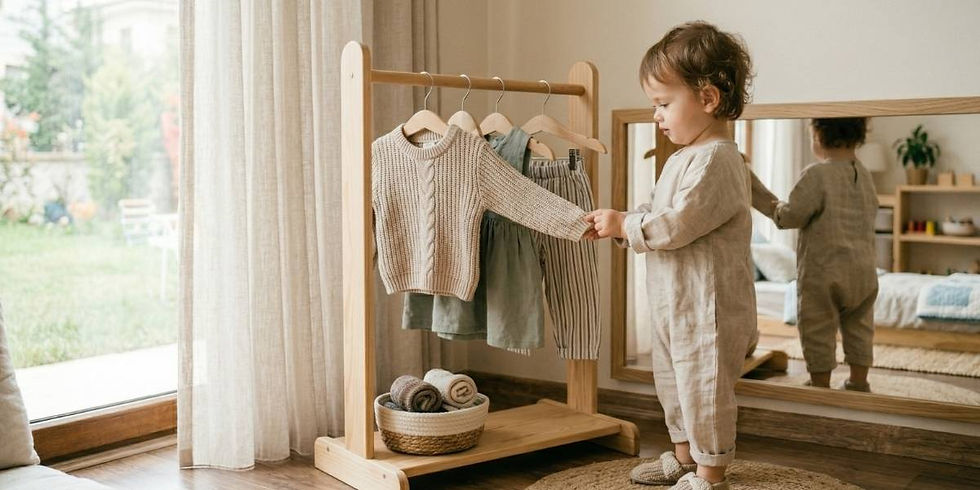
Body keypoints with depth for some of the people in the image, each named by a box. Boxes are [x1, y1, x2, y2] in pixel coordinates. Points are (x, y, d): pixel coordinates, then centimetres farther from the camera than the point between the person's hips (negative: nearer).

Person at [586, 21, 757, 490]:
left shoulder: (716, 161, -21)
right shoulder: (684, 158, 13)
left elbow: (677, 224, -27)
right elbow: (655, 214, 17)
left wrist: (624, 225, -17)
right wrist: (616, 224, 1)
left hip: (708, 308, -11)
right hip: (674, 305, 11)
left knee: (704, 388, 1)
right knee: (673, 383, 22)